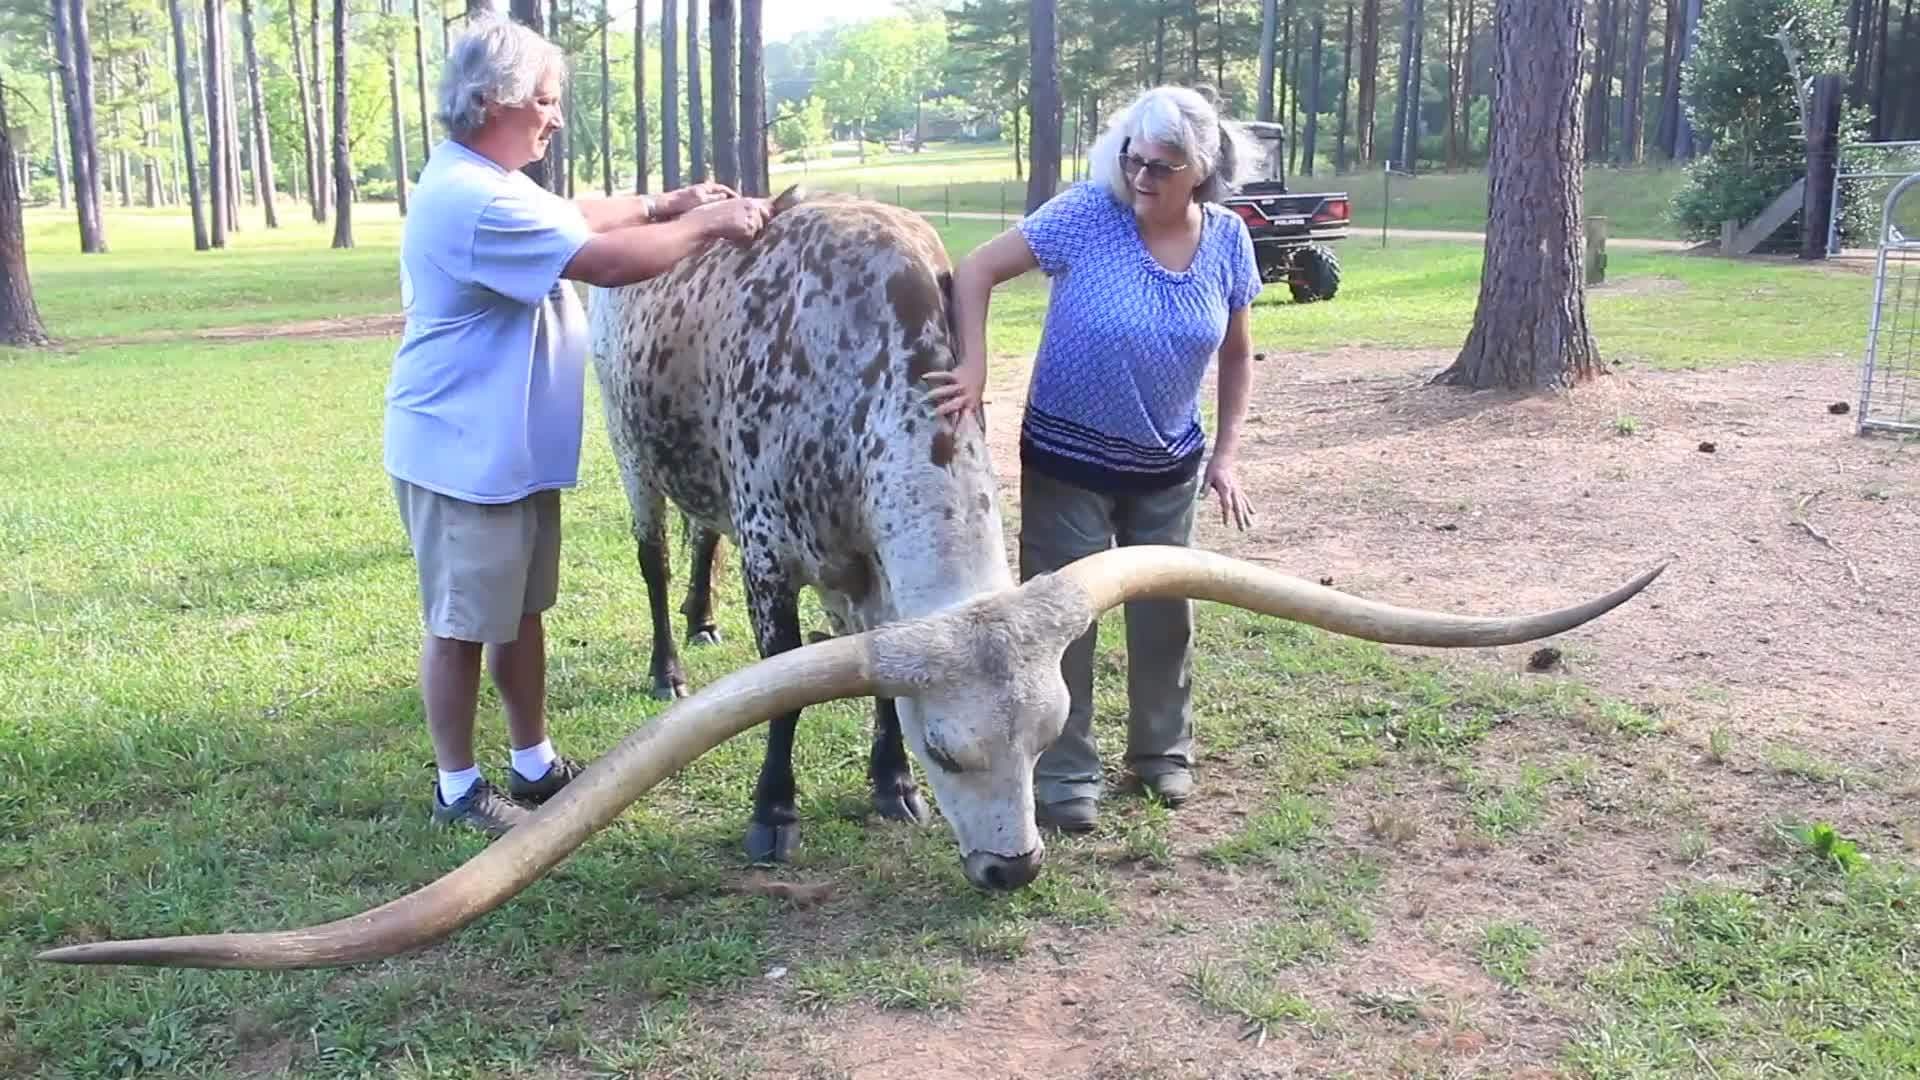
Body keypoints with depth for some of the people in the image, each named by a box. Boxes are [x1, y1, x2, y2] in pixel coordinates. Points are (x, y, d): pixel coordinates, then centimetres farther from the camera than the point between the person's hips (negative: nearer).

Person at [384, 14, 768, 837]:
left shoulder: (485, 183, 10)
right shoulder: (474, 201, -25)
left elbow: (573, 217, 24)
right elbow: (609, 261, -26)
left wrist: (664, 206, 11)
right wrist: (705, 226, -14)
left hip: (511, 450, 11)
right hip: (461, 456, -10)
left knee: (519, 609, 17)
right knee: (461, 625, 3)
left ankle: (535, 765, 30)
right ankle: (458, 789, 17)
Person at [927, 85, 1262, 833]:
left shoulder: (1228, 240, -6)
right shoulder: (1087, 214, -18)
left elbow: (1236, 354, 6)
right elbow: (976, 270, -18)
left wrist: (1226, 454, 0)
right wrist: (975, 369, -30)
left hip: (1169, 466, 4)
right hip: (1068, 460, -3)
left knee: (1165, 608, 14)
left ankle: (1163, 749, 35)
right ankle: (1064, 774, 16)